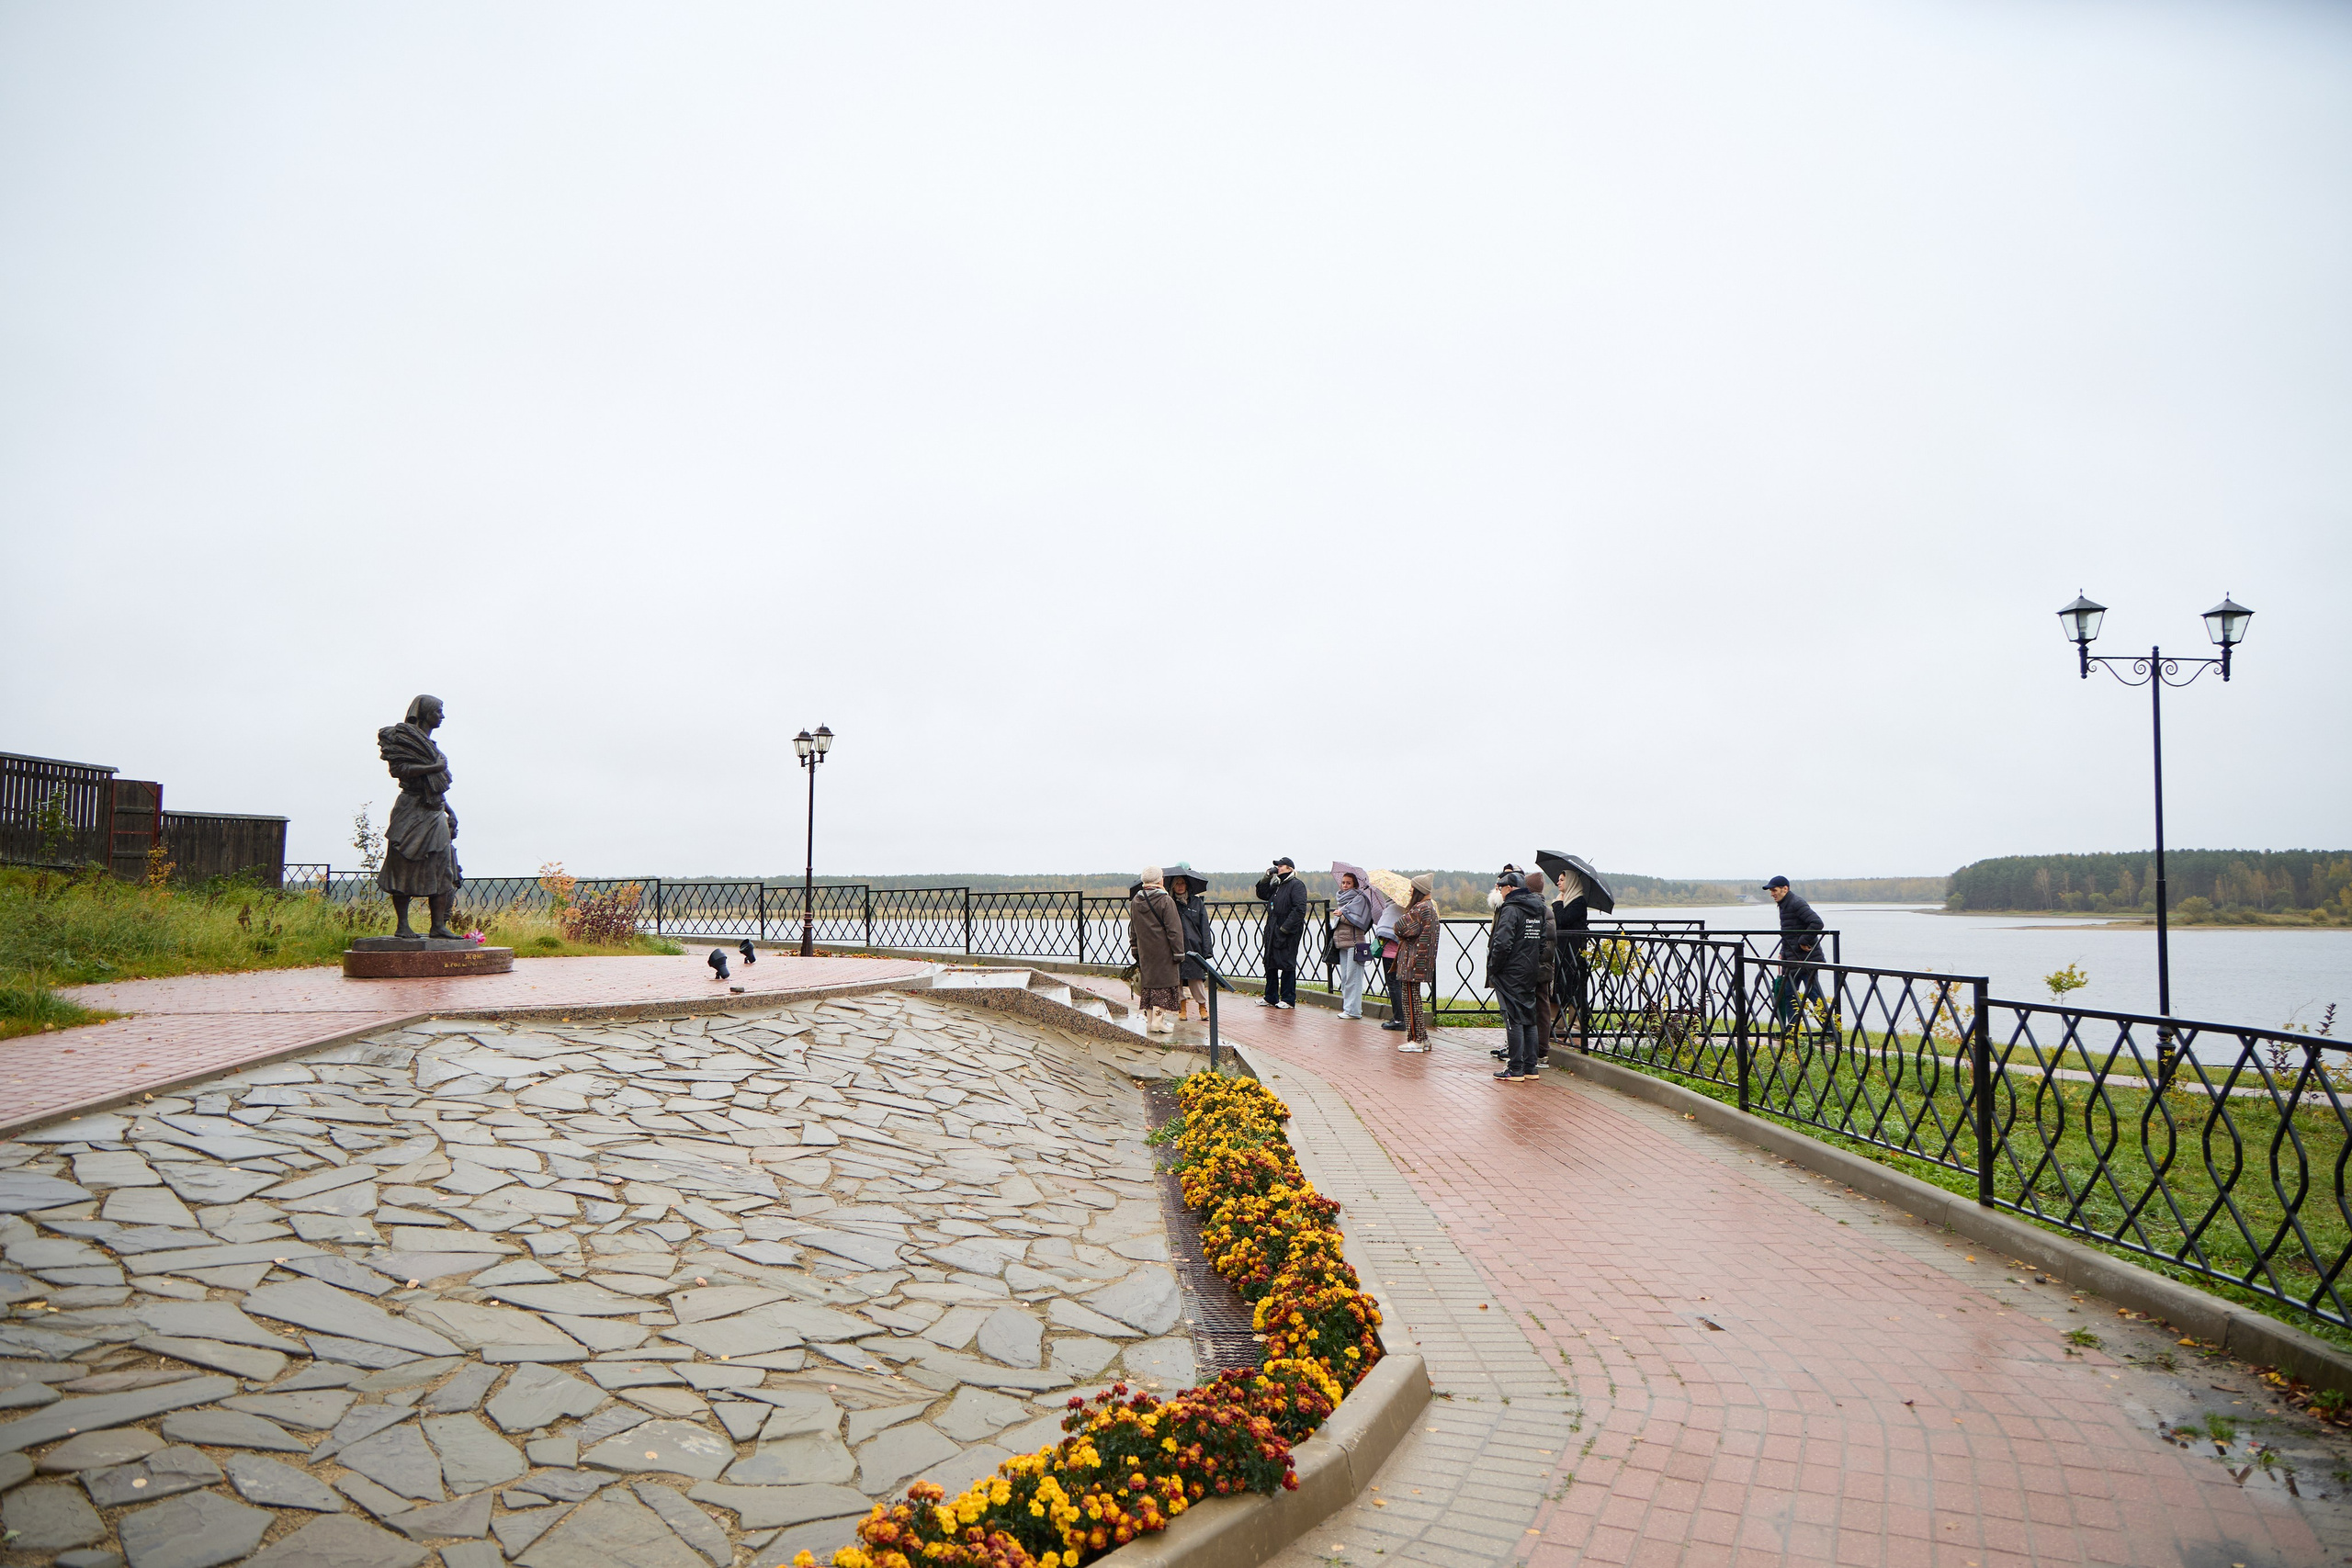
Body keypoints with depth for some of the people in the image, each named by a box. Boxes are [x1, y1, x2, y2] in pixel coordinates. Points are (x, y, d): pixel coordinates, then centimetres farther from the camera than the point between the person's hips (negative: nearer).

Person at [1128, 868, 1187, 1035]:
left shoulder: (1134, 902, 4)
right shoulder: (1166, 901, -15)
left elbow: (1132, 930, 14)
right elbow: (1174, 930, -14)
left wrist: (1135, 950, 23)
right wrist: (1178, 952, -9)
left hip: (1144, 953, 6)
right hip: (1163, 952, -6)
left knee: (1148, 983, 13)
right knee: (1164, 984, 1)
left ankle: (1149, 1020, 16)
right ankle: (1159, 1020, -2)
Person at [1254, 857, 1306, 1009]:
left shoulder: (1296, 885, -10)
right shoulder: (1276, 885, 16)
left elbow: (1299, 909, -18)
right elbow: (1262, 894, 22)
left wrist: (1285, 927, -21)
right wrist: (1266, 877, 7)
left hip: (1288, 933, -9)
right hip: (1273, 931, 9)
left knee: (1287, 965, -3)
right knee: (1270, 963, 13)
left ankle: (1288, 999, 5)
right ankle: (1270, 997, 23)